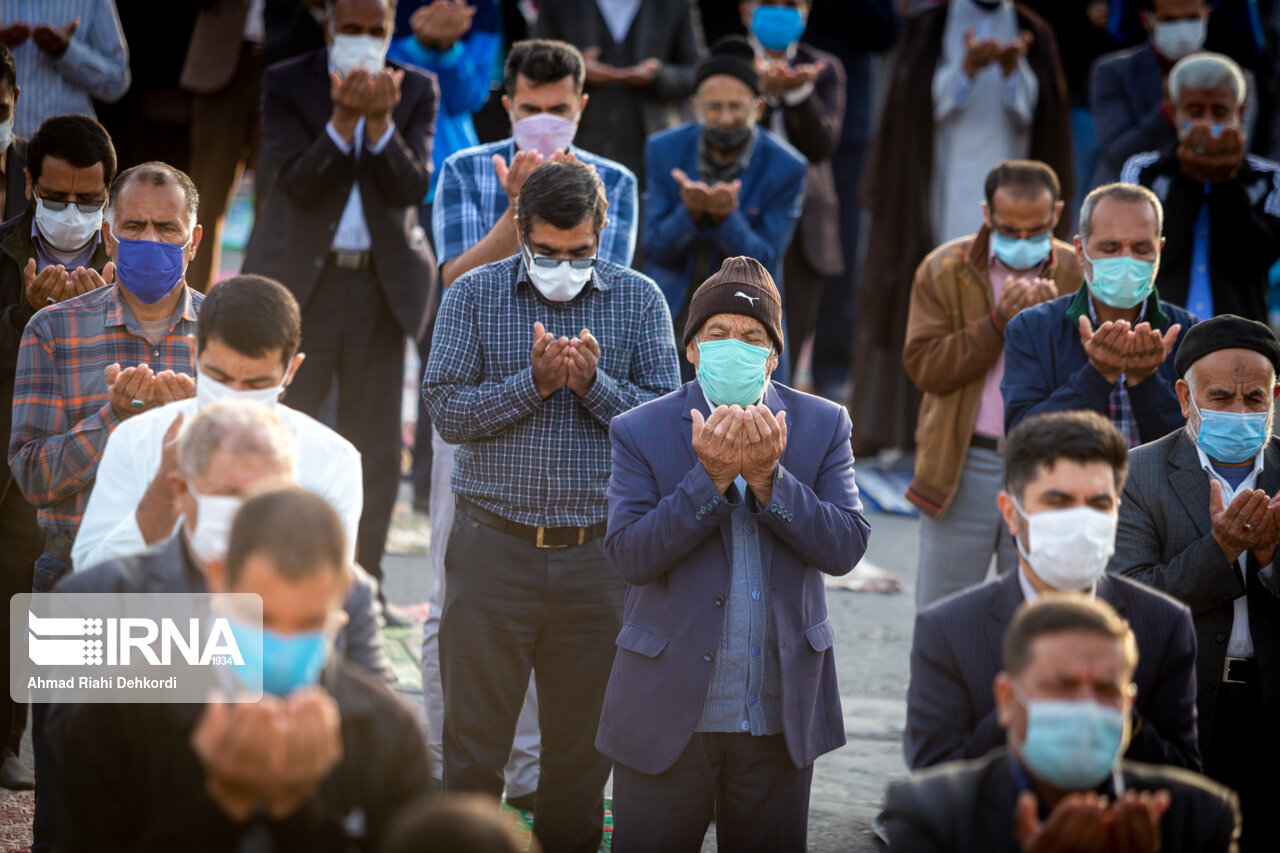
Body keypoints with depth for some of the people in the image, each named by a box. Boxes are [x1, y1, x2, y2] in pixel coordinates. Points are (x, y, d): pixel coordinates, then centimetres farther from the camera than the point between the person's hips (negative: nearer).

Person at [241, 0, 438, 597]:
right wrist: (343, 118, -25)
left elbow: (412, 187, -7)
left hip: (382, 283, 2)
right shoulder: (287, 84, -1)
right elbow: (298, 182, -12)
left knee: (376, 444, 6)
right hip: (302, 280, -2)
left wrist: (379, 121, -21)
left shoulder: (415, 91, 4)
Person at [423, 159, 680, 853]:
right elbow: (446, 409, -5)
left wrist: (594, 383, -16)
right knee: (473, 742, 3)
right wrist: (534, 382, -16)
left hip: (598, 554, 1)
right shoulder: (474, 295, 3)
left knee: (583, 742, 8)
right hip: (494, 548, -1)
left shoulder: (638, 300, 5)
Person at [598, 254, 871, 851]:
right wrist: (712, 477, -20)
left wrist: (768, 477, -19)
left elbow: (845, 547, -6)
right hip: (669, 716, -1)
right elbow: (628, 556, -12)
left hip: (781, 718, 1)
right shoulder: (642, 432, -1)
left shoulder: (822, 426, 4)